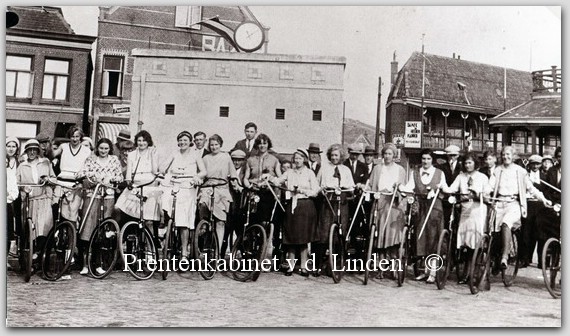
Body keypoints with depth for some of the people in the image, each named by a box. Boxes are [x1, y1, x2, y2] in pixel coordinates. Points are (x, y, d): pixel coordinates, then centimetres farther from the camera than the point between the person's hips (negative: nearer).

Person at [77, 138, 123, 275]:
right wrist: (92, 175, -16)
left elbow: (120, 177, 12)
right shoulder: (90, 159, 10)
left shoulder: (114, 160, 13)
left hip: (108, 196, 1)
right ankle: (85, 264, -4)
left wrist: (110, 178, -6)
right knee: (88, 225, -9)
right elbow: (81, 174, 2)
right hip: (92, 194, -1)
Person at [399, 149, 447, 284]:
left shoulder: (440, 173, 7)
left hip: (435, 208, -2)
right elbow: (409, 187, -4)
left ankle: (432, 272, 2)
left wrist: (442, 187, -14)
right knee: (422, 238, 5)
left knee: (433, 238, -4)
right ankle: (426, 270, 18)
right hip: (421, 208, 2)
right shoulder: (414, 173, 9)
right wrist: (401, 188, -24)